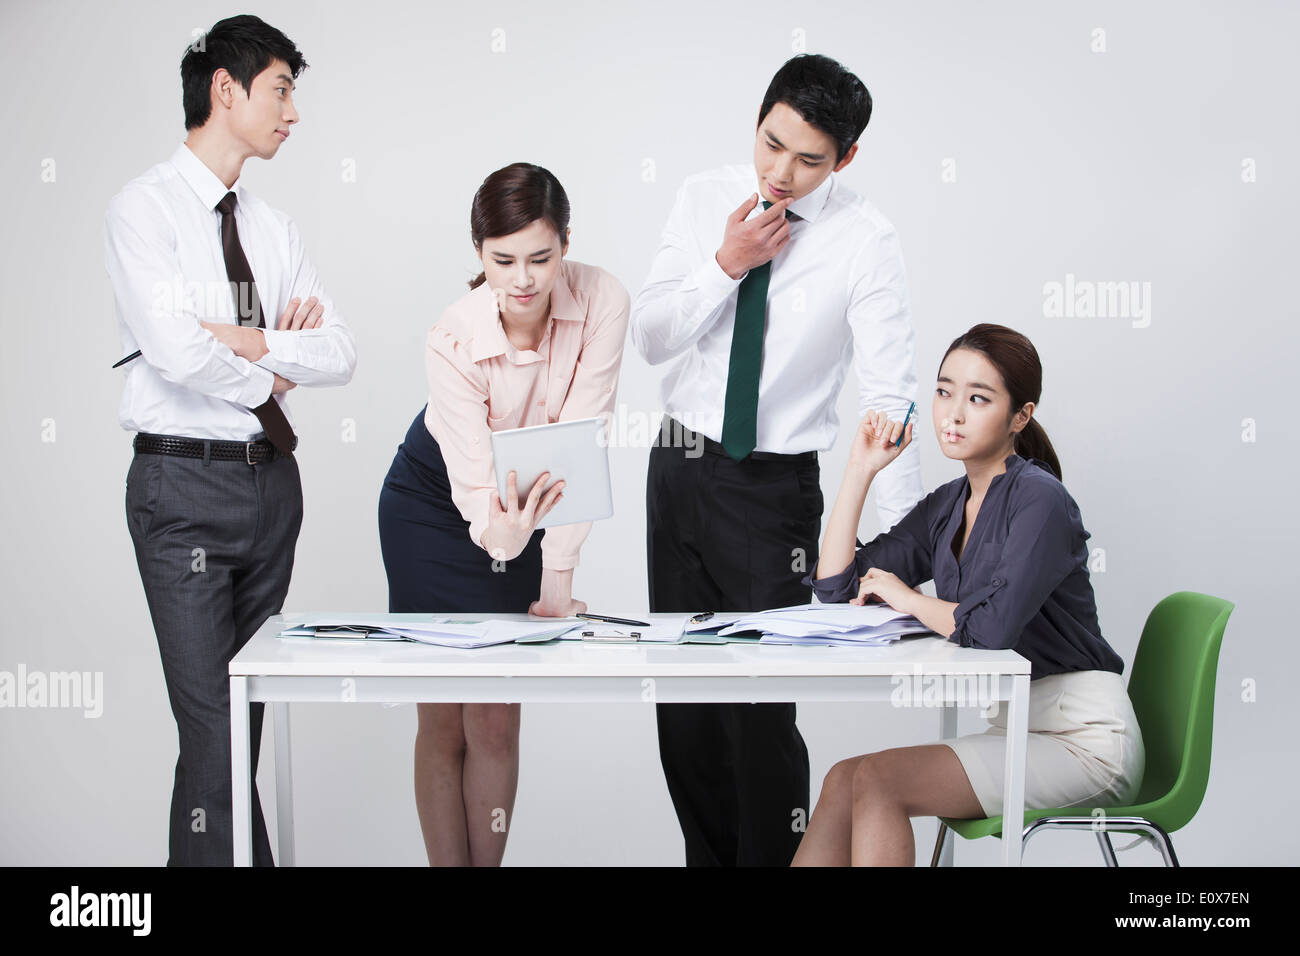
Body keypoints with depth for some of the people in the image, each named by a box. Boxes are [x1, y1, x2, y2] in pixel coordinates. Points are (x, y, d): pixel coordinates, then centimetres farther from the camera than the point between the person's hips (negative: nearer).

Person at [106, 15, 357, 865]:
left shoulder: (275, 230, 14)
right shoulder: (146, 207, -5)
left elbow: (340, 355, 4)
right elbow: (179, 353, -19)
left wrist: (248, 340, -10)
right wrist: (268, 375, -4)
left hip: (272, 478, 7)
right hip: (186, 483, -6)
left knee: (248, 721, 10)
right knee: (215, 725, -10)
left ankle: (196, 854, 22)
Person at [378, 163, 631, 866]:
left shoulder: (601, 300, -25)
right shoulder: (454, 340, -30)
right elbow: (474, 482, -31)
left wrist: (558, 574, -26)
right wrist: (497, 534, -54)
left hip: (525, 502, 2)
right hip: (434, 501, -2)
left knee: (497, 720, 1)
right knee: (443, 721, 0)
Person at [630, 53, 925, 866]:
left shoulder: (866, 243, -13)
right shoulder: (705, 199, 0)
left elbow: (890, 397, -17)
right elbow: (652, 336, 0)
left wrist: (904, 546, -22)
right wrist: (725, 265, -16)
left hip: (774, 489, -5)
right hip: (679, 466, 5)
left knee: (761, 708, -8)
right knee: (683, 697, 13)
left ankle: (778, 858, 12)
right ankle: (706, 857, 30)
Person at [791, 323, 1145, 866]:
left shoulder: (1041, 500, -14)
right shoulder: (946, 506, 11)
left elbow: (991, 628, -27)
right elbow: (836, 587, 9)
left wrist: (906, 597, -8)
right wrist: (861, 469, 4)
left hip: (1086, 740, -7)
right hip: (1018, 733, 8)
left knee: (876, 780, -19)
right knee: (844, 781, -11)